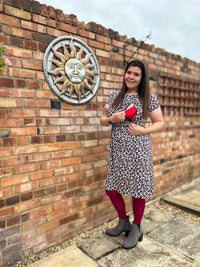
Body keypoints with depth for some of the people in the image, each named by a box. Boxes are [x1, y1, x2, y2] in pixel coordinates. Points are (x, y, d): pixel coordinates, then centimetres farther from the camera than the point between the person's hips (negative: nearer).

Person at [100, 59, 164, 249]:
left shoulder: (149, 98, -1)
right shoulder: (115, 96, 9)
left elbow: (160, 123, 3)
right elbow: (103, 120, 13)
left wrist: (143, 130, -15)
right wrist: (112, 119, -9)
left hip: (138, 151, -4)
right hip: (117, 150, 4)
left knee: (138, 190, 7)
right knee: (111, 189, 9)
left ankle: (136, 228, 33)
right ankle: (123, 222, 37)